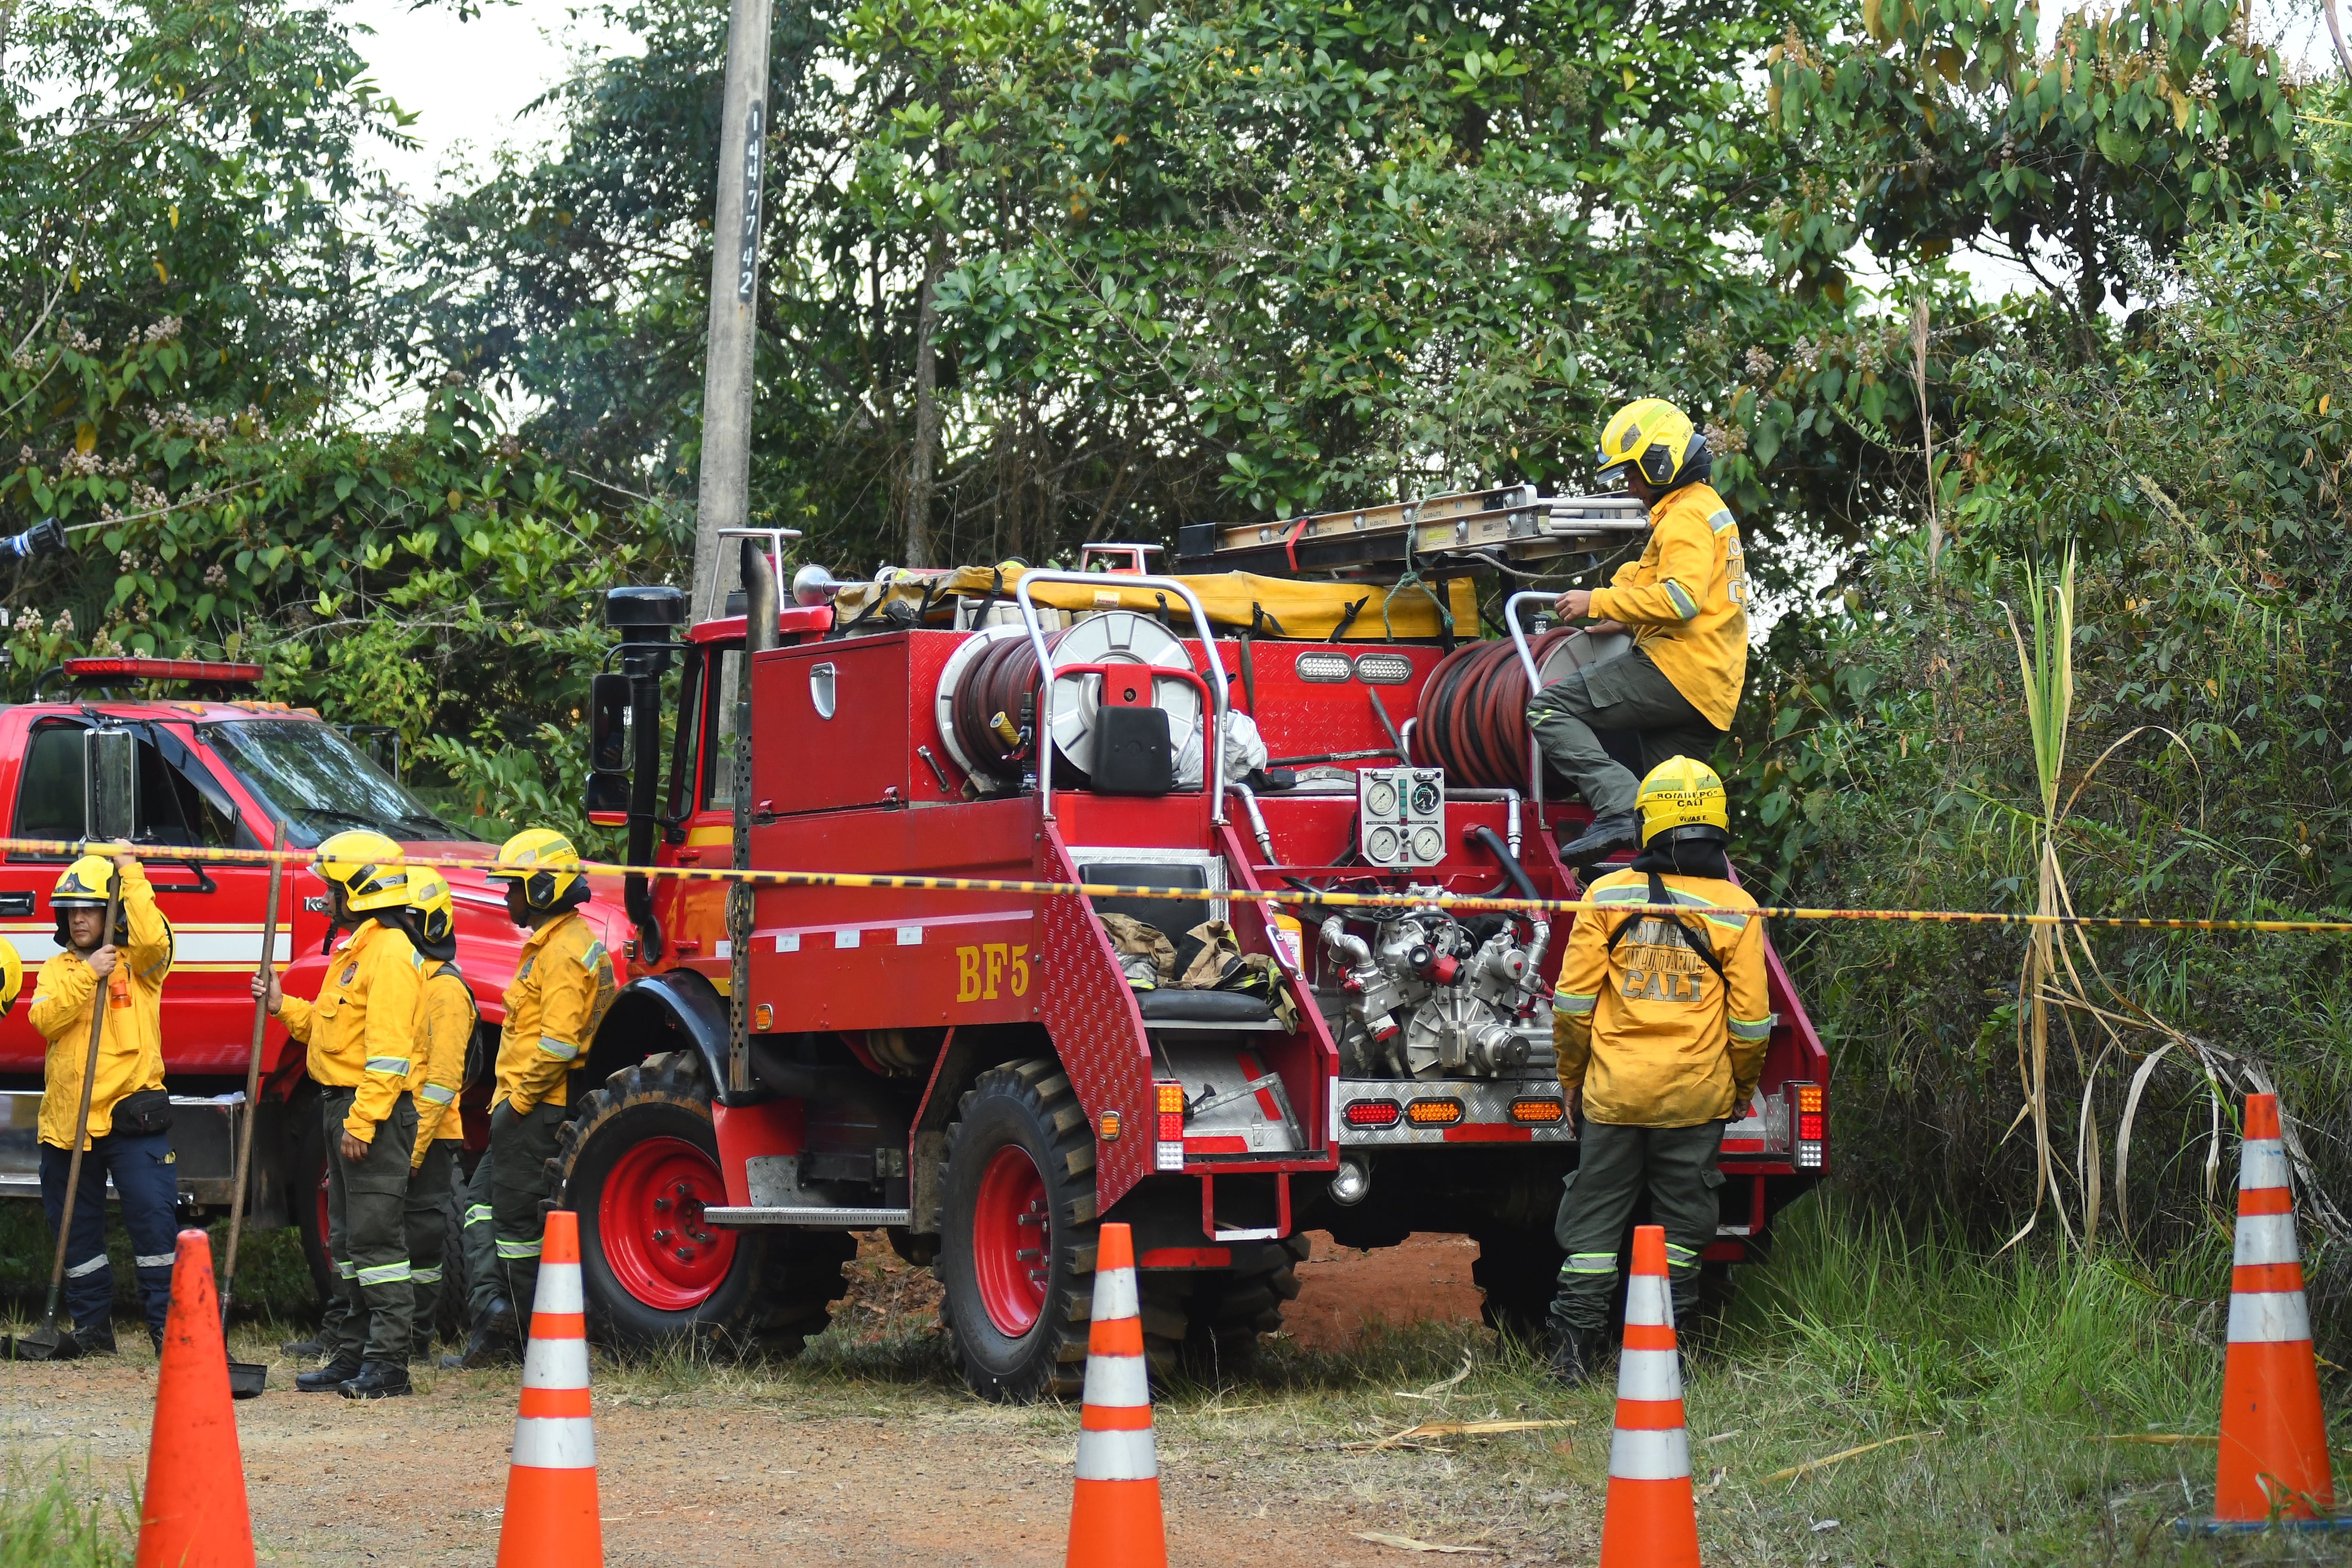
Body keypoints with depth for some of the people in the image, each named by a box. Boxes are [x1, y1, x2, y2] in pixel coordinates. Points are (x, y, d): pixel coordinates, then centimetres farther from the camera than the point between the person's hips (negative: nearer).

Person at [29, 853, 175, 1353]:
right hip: (66, 1119, 5)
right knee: (77, 1230, 11)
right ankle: (92, 1326, 22)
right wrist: (87, 973, -16)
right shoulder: (57, 969, 13)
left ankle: (167, 1326, -4)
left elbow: (154, 938, -23)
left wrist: (131, 872, -18)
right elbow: (45, 1020, -5)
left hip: (132, 1115, -5)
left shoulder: (138, 962, 1)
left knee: (152, 1218, -10)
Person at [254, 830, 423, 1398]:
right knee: (347, 1237, 14)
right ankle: (351, 1356, 20)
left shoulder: (391, 953, -15)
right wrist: (283, 1006, 12)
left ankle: (388, 1362, -9)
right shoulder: (355, 950, 20)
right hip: (344, 1106, 11)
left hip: (376, 1111, -11)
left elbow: (388, 1047, -21)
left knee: (375, 1235, -10)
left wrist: (362, 1119, -25)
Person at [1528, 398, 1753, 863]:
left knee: (1549, 707, -15)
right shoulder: (1712, 510, 26)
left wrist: (1599, 602, -15)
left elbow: (1680, 597, -21)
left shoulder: (1686, 516, -7)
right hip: (1712, 694, 10)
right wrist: (1628, 618, 26)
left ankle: (1620, 808, -31)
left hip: (1677, 669, -10)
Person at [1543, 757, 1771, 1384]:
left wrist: (1573, 1076, 11)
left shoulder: (1608, 896, -2)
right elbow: (1750, 1019, -1)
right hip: (1696, 1097, 0)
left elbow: (1573, 1000, -2)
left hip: (1613, 1091, 0)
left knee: (1595, 1215, 8)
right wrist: (1743, 1085, 15)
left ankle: (1574, 1347, 4)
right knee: (1681, 1220, 9)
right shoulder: (1736, 910, -3)